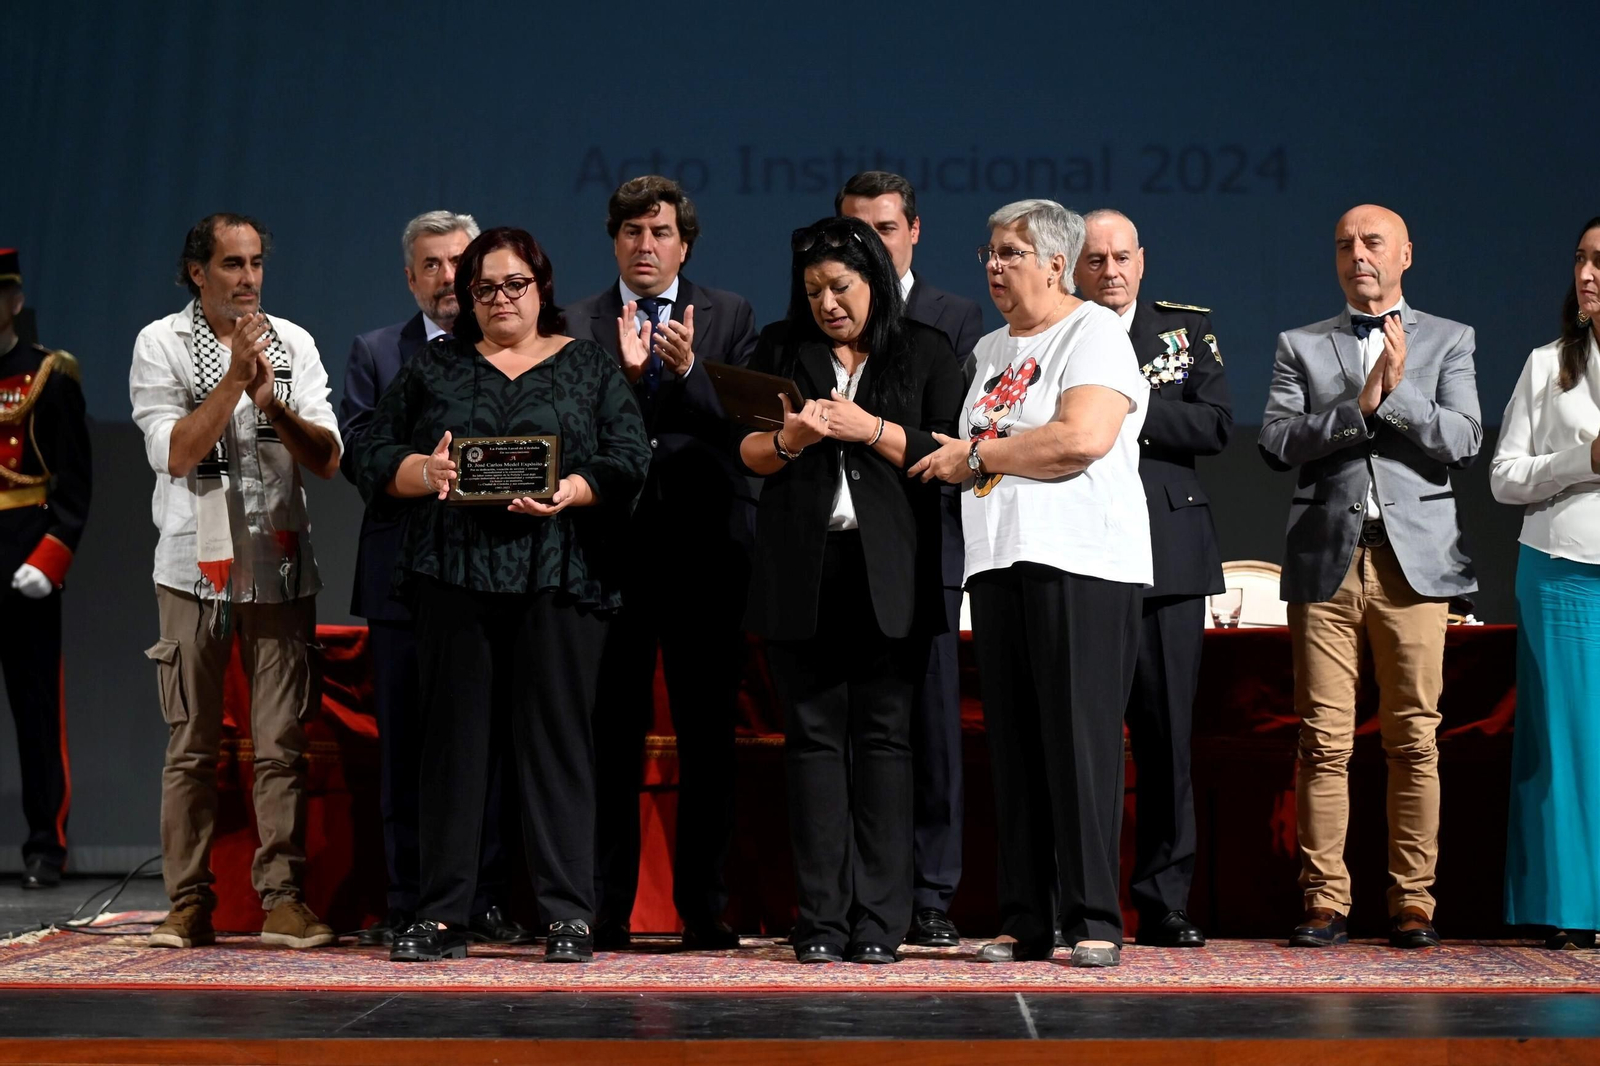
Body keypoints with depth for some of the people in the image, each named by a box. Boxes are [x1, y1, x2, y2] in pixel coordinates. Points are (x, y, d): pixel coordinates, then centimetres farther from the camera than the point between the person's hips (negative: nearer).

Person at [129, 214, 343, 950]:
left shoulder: (293, 343, 9)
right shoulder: (161, 345, 2)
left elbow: (327, 459, 3)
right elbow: (175, 453, -10)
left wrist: (269, 398, -11)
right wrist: (235, 378, -13)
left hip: (281, 567, 2)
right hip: (196, 566, -2)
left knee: (282, 744, -1)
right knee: (191, 744, 0)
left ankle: (282, 899, 4)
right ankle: (190, 903, 7)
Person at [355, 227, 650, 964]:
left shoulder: (589, 367, 11)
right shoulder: (432, 367, 15)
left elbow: (628, 460, 2)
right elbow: (374, 457, 10)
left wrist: (571, 490, -16)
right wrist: (425, 472, -10)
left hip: (557, 578, -1)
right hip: (453, 577, 2)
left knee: (556, 736, -2)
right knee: (453, 737, 2)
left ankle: (568, 916, 1)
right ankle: (442, 916, 7)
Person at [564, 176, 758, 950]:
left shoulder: (730, 318, 10)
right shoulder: (577, 325, 9)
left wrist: (688, 371, -14)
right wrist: (625, 374, -14)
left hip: (706, 546, 0)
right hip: (612, 546, 0)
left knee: (708, 733, 2)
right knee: (611, 733, 1)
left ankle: (703, 908, 10)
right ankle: (606, 909, 8)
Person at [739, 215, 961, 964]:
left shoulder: (924, 352, 9)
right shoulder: (780, 349, 15)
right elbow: (747, 452, 10)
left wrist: (870, 429, -10)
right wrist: (790, 439, -11)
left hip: (888, 572, -1)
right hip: (800, 571, 2)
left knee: (883, 734, -3)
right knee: (813, 735, -1)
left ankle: (880, 921, -1)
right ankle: (821, 921, 1)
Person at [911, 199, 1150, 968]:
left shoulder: (1094, 331, -1)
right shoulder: (990, 350, 22)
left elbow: (1083, 439, -16)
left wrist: (976, 454, -7)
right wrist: (958, 457, 7)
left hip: (1080, 564, -7)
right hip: (998, 561, 7)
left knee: (1080, 740, -8)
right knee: (1013, 746, 4)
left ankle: (1094, 920, -4)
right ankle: (1023, 921, 8)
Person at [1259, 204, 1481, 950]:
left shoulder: (1448, 341, 13)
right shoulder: (1301, 346, 14)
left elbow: (1463, 441, 1)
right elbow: (1276, 443, 0)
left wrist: (1396, 393, -10)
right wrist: (1360, 403, -9)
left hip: (1414, 560, 0)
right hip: (1326, 562, 0)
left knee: (1415, 740, -1)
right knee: (1324, 741, -2)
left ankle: (1413, 902, 6)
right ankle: (1325, 902, 3)